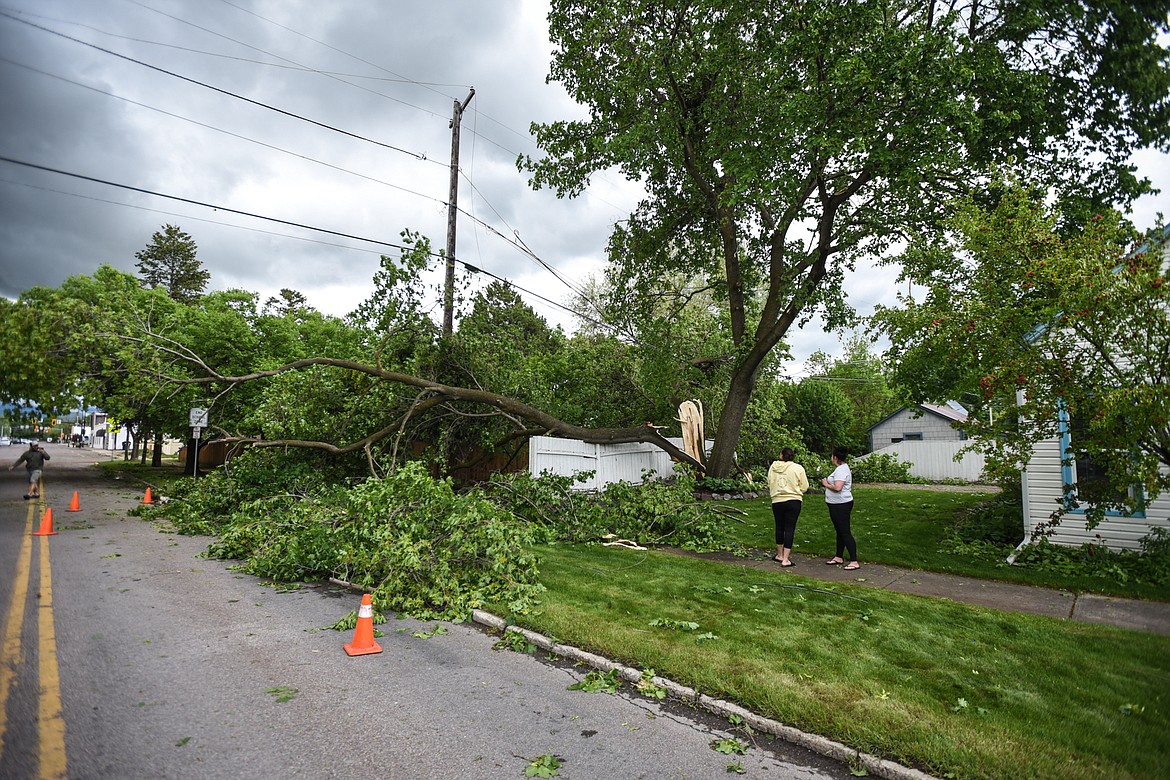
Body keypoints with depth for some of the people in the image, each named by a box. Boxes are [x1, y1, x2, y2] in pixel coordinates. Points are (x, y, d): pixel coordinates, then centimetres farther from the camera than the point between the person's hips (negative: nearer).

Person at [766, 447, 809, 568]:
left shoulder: (773, 467, 0)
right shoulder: (798, 468, -7)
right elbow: (804, 487, -3)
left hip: (777, 501, 3)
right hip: (793, 501, -3)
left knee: (779, 527, 17)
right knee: (789, 528, 1)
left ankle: (780, 555, 30)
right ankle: (785, 560, -1)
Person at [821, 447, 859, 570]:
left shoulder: (841, 470, -19)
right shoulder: (842, 468, 14)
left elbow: (837, 487, -29)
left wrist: (826, 484, -13)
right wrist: (828, 482, 6)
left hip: (841, 505, -11)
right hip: (837, 505, 11)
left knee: (845, 533, -8)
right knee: (840, 532, 18)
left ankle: (854, 562, -5)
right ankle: (839, 557, 29)